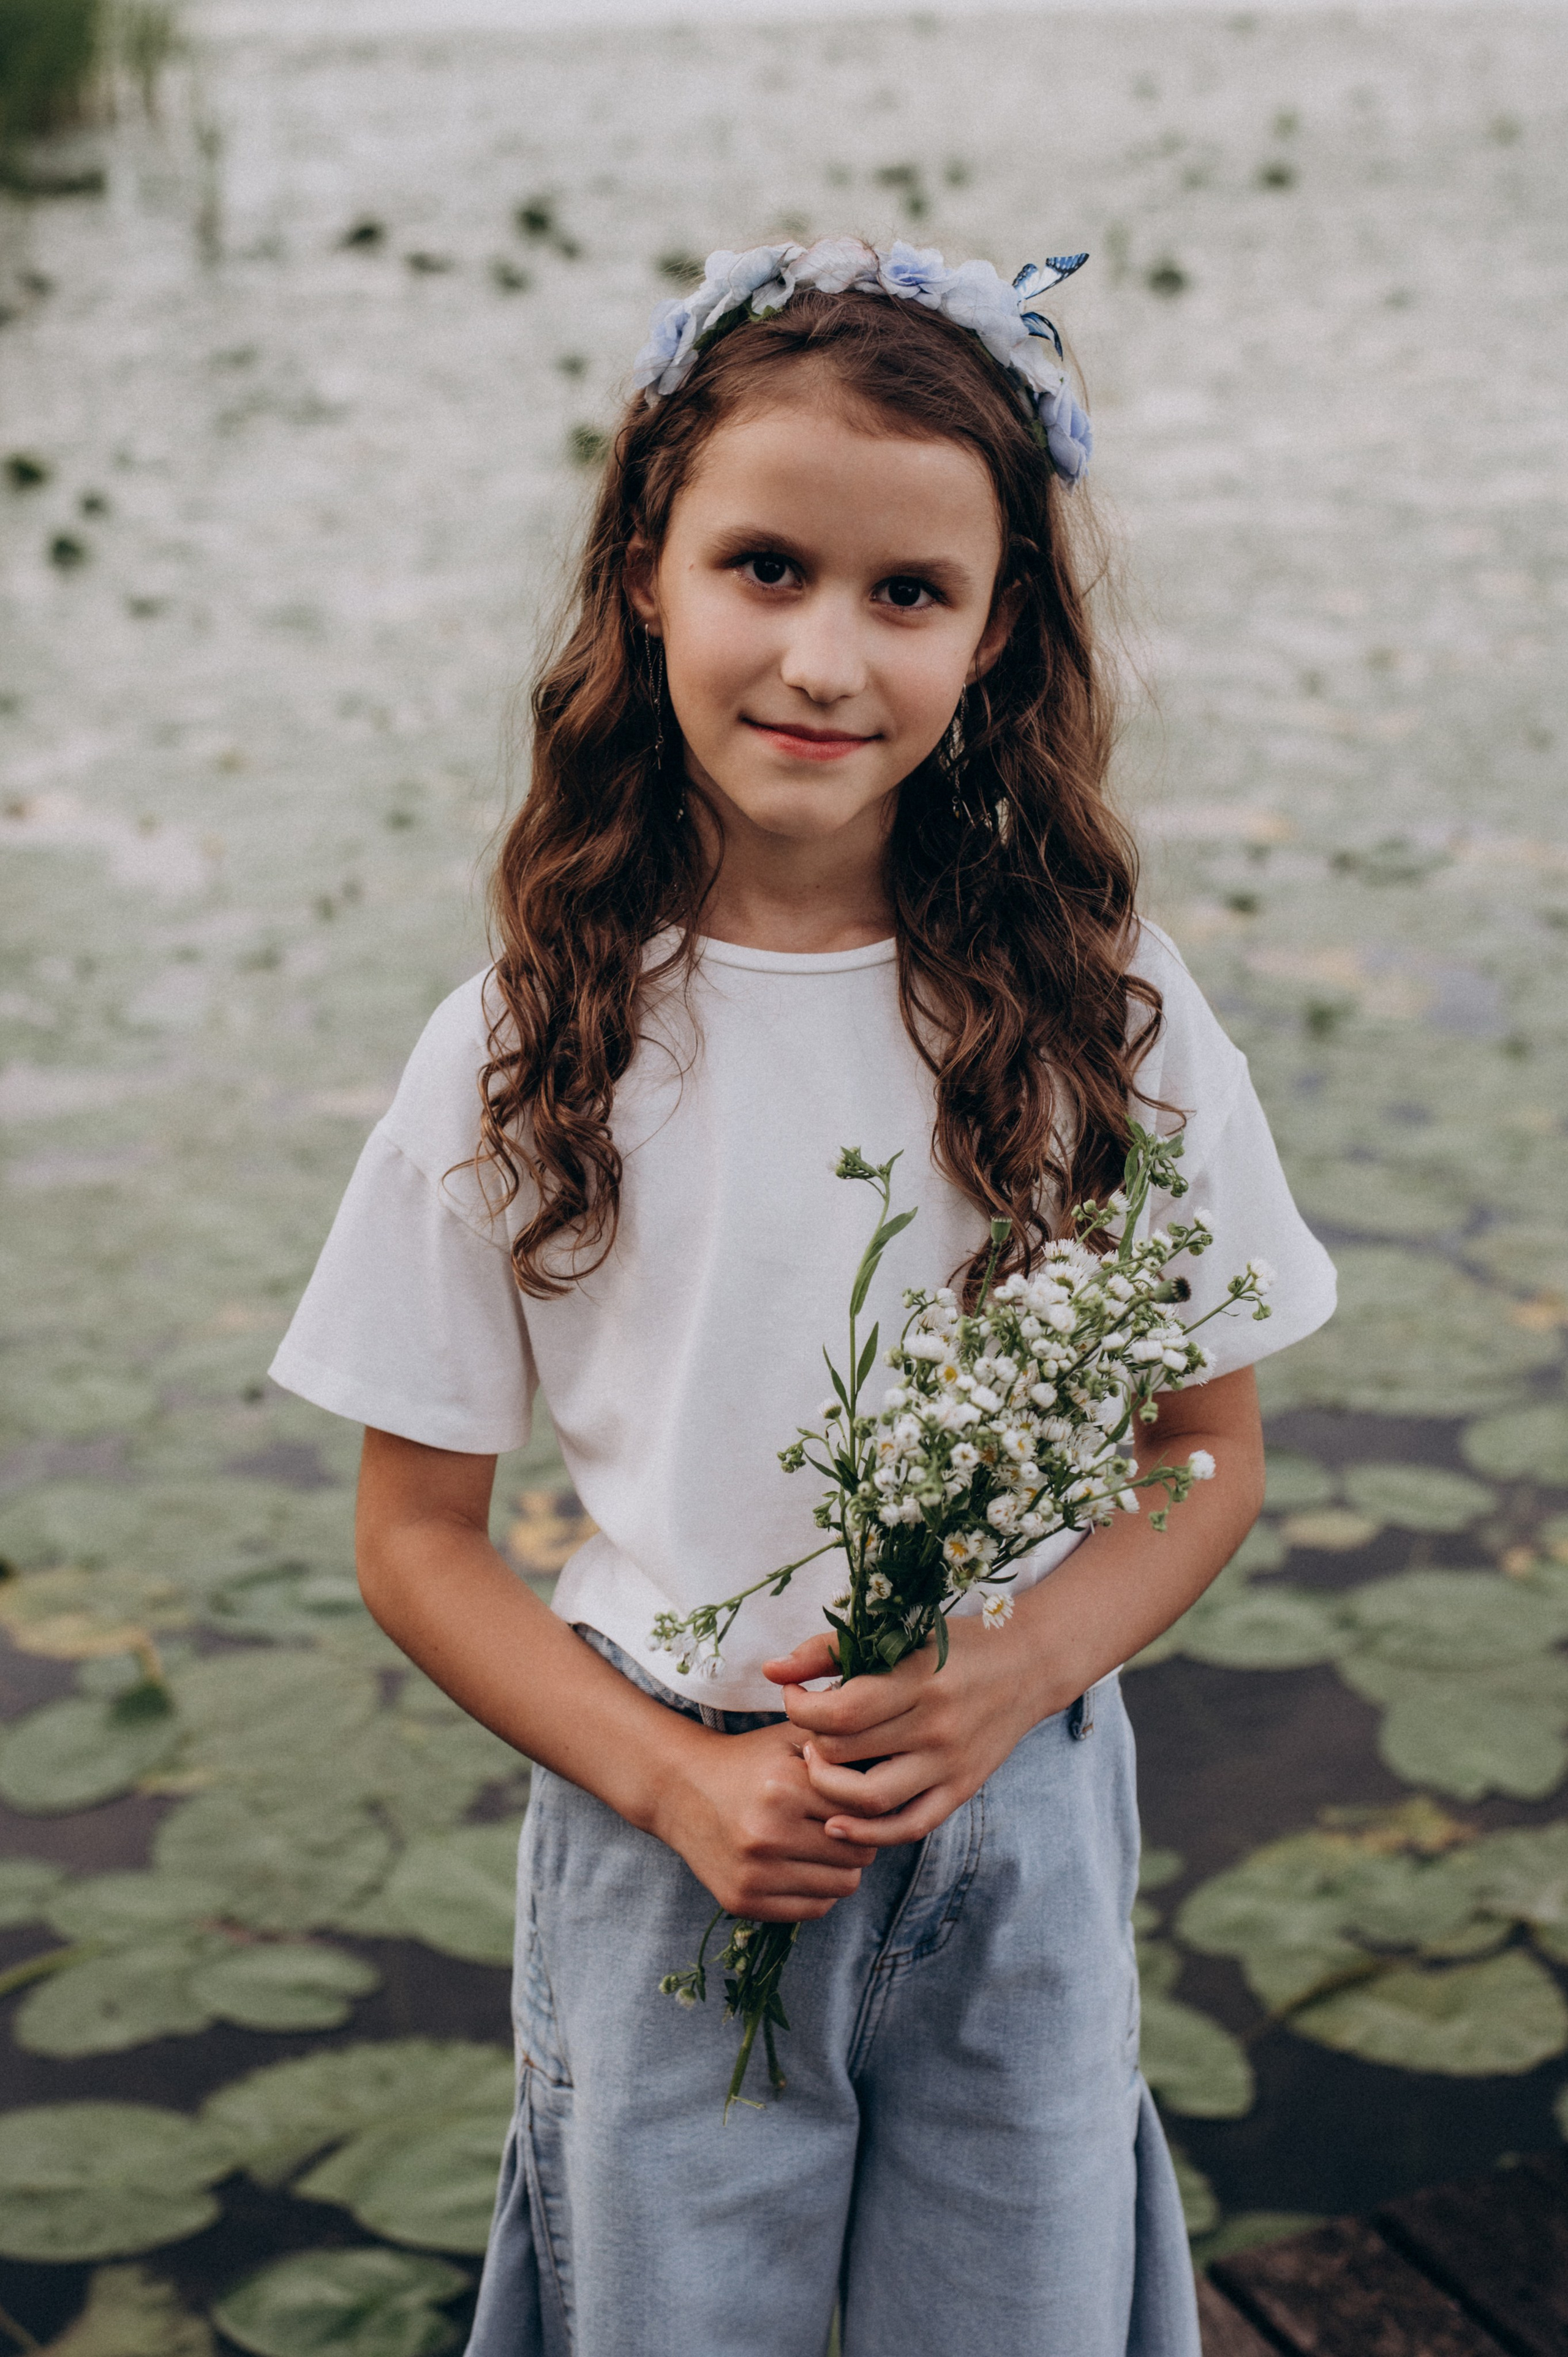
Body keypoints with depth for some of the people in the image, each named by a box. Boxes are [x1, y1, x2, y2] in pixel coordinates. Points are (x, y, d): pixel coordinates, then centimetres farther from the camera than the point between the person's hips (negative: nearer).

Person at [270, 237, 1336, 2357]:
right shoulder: (521, 1052, -8)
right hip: (663, 1847, 0)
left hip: (1020, 1835, 1)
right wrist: (677, 1781, -14)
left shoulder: (1098, 1014, -6)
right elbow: (418, 1541, -2)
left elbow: (1215, 1456, 2)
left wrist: (1014, 1678, -15)